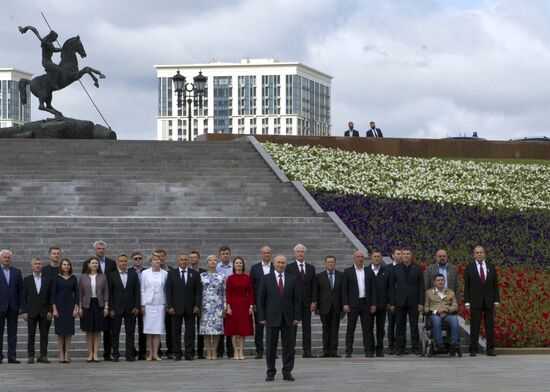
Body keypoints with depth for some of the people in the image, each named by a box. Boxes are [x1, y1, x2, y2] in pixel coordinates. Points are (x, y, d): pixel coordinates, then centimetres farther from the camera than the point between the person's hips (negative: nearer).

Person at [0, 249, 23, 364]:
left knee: (12, 332, 2)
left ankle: (12, 356, 3)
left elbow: (20, 290, 9)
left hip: (13, 306, 2)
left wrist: (21, 306, 3)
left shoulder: (17, 272, 11)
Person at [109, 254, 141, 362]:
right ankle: (115, 355, 8)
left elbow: (137, 291, 5)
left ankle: (130, 354, 5)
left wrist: (137, 306, -3)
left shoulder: (133, 274, 7)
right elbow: (109, 293, 1)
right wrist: (110, 309, -6)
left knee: (130, 333, 2)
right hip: (117, 308, -1)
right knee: (115, 333, 2)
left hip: (130, 309, 1)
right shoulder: (112, 276, 4)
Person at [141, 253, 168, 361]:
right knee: (149, 330, -1)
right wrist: (142, 305, 0)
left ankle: (155, 353, 2)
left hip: (160, 304, 1)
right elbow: (142, 289, 5)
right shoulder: (145, 273, 4)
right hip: (148, 304, -1)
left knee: (158, 330, -2)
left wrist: (167, 305, 5)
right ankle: (150, 354, 4)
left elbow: (166, 290, 9)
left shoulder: (165, 274, 6)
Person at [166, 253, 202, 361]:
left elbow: (198, 291, 4)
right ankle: (177, 354, 6)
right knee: (176, 331, 1)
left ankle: (189, 354, 4)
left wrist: (197, 305, -6)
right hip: (176, 307, 0)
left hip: (190, 307, 0)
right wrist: (170, 306, -7)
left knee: (190, 331, 0)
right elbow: (168, 291, 2)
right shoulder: (171, 273, 6)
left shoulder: (195, 274, 7)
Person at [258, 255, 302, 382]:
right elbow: (261, 299, 2)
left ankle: (287, 372, 6)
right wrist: (262, 317, -4)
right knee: (271, 346, 1)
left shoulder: (293, 279, 7)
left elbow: (297, 299, 5)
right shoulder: (266, 279, 4)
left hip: (288, 318, 1)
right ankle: (271, 372, 8)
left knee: (289, 346, 1)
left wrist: (297, 317, -2)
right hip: (272, 317, -1)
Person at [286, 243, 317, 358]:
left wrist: (314, 301, 0)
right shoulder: (289, 267, 1)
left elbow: (314, 286, 8)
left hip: (307, 302, 3)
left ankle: (307, 351, 4)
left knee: (307, 327, 3)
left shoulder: (311, 268, 10)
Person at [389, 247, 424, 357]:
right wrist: (392, 303, 0)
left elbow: (421, 286, 4)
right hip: (400, 302, 1)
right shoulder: (396, 269, 6)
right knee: (400, 327, 3)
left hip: (413, 302, -1)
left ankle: (416, 348, 4)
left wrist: (421, 302, -4)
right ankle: (400, 349, 7)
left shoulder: (417, 268, 5)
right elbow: (391, 286, 6)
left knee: (414, 326, 0)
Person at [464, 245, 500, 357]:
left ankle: (490, 349, 5)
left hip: (489, 301, 2)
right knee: (474, 326, -2)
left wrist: (497, 300, 2)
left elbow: (495, 285, 9)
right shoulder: (469, 268, 3)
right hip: (475, 301, -2)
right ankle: (473, 350, 1)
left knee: (490, 326, 2)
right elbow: (466, 286, 1)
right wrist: (467, 302, -5)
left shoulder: (491, 267, 9)